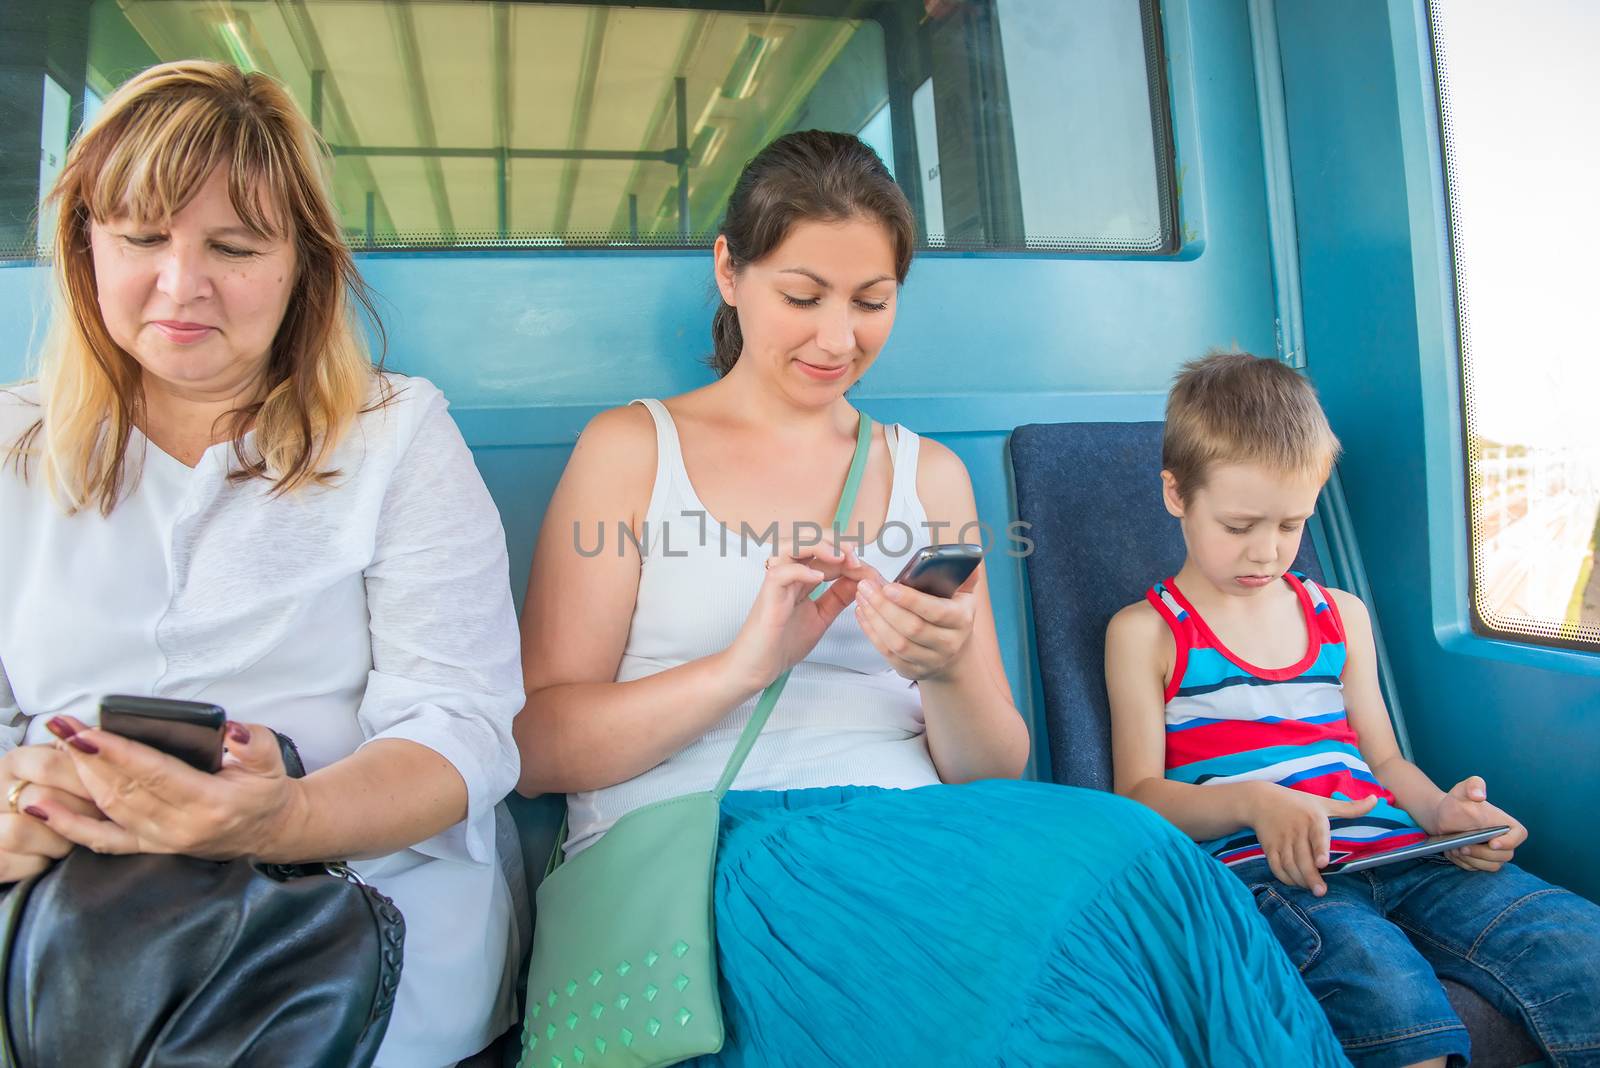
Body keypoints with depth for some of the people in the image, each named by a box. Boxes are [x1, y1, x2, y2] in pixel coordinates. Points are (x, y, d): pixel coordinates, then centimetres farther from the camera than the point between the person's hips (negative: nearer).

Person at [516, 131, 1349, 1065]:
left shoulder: (930, 472, 16)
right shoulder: (630, 447, 8)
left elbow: (996, 772, 12)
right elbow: (535, 747, -1)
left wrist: (947, 673, -11)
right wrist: (746, 664, -15)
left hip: (903, 838, 4)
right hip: (682, 847, -3)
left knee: (1122, 842, -30)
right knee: (1127, 863, -29)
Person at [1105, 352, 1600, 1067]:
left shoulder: (1342, 616, 23)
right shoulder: (1145, 633, 7)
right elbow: (1140, 795, 0)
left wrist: (1443, 810, 1)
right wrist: (1254, 801, -18)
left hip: (1394, 849, 5)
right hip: (1260, 869, -5)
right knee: (1399, 1005, -36)